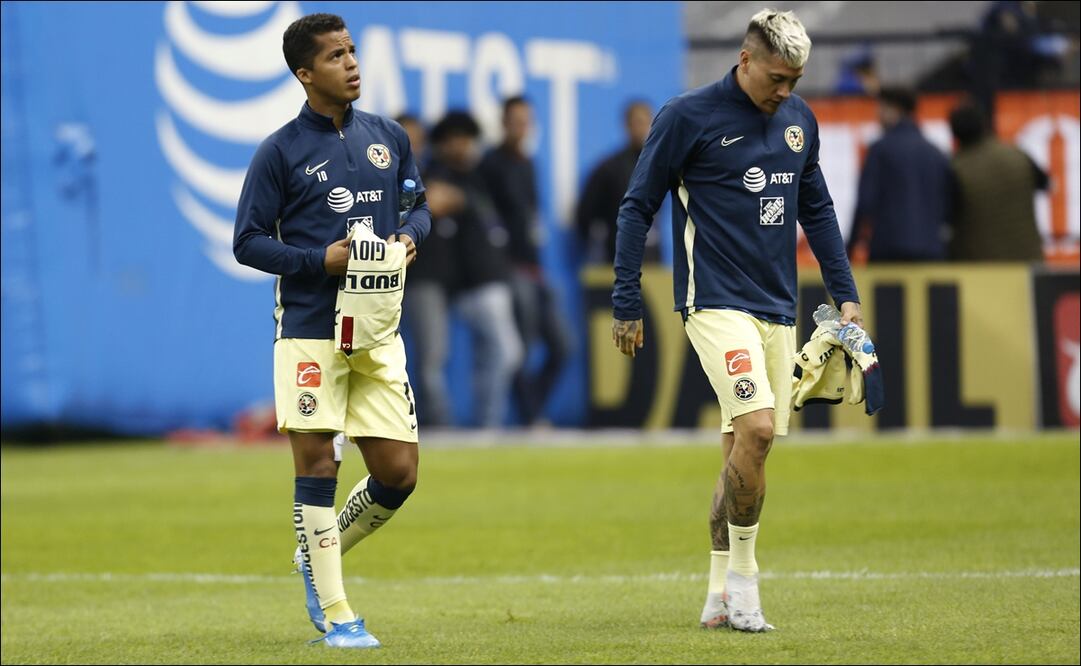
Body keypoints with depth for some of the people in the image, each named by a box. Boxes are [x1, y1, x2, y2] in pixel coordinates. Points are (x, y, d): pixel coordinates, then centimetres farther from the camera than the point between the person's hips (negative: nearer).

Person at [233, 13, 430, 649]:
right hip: (309, 329, -4)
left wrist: (409, 237, -2)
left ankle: (320, 555, 27)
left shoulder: (389, 138, 10)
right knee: (317, 465, -4)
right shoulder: (280, 152, -4)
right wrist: (322, 260, -15)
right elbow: (249, 241, -3)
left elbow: (418, 207, 21)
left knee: (399, 473, 1)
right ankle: (335, 615, 3)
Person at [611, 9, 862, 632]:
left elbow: (817, 209, 22)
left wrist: (846, 293, 16)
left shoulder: (799, 119, 11)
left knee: (746, 447, 7)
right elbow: (638, 208, -2)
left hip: (778, 310, 6)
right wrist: (627, 304, -4)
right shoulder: (688, 116, -7)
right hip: (716, 303, -6)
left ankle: (720, 595, 14)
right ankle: (741, 576, -9)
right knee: (757, 428, -21)